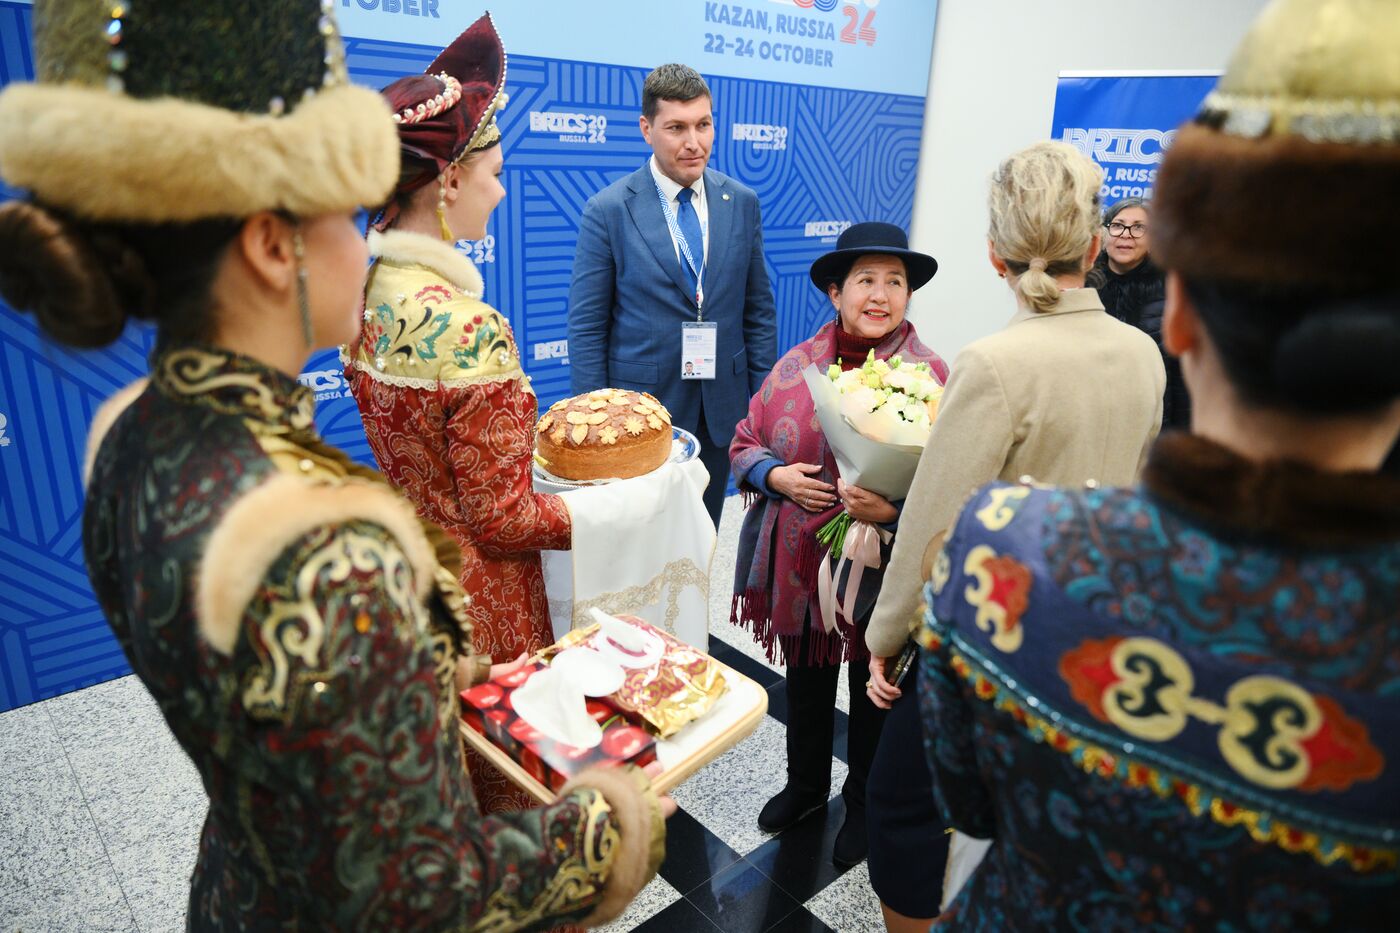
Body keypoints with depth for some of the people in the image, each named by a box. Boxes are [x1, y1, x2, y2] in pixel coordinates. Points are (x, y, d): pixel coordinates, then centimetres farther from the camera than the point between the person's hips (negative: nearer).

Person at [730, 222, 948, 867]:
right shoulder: (795, 366, -1)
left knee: (874, 693, 19)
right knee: (806, 682, 24)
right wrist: (776, 476, -13)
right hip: (799, 565, 3)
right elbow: (745, 444, 6)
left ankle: (863, 803, 46)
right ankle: (806, 784, 51)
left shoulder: (931, 377, -11)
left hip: (881, 573, -3)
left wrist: (895, 511, -29)